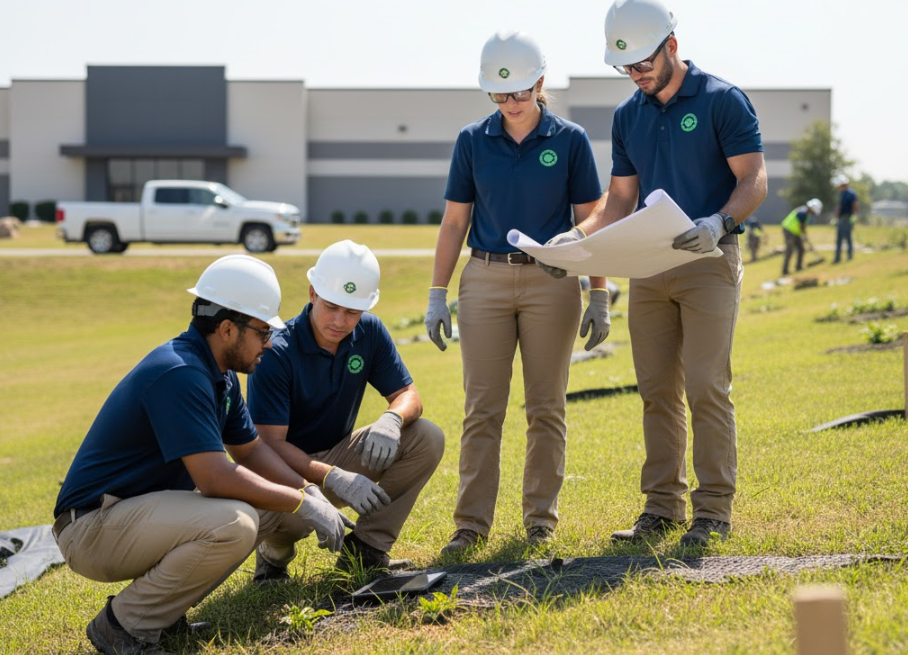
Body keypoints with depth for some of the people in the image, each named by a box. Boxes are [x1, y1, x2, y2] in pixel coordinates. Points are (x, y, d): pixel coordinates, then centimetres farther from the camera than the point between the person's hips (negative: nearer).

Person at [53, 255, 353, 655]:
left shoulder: (219, 374, 9)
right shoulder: (179, 374, -24)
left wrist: (310, 494, 4)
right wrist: (302, 503, -19)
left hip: (147, 509, 10)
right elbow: (215, 478, -29)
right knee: (233, 523, -32)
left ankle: (160, 606, 9)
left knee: (275, 506, 8)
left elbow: (250, 449, 20)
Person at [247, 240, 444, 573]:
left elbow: (408, 394, -1)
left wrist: (391, 419, -28)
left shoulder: (369, 332, -5)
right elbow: (271, 443, -26)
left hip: (337, 455, 6)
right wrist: (334, 478, -40)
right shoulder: (276, 353, -22)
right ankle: (273, 551, 0)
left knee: (428, 438, -13)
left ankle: (366, 546, -5)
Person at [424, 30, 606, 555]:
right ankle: (473, 521, 4)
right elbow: (454, 222, 8)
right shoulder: (473, 141, 5)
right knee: (483, 408, 0)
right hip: (485, 280, 1)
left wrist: (600, 298, -1)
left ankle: (541, 518, 12)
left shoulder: (570, 141, 1)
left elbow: (591, 223, 3)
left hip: (552, 282, -1)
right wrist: (437, 295, 3)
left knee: (547, 408, 3)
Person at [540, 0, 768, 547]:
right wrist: (579, 236, -1)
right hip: (648, 268, 6)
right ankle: (663, 507, 13)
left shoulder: (723, 101, -5)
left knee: (707, 389, -7)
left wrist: (718, 223, -28)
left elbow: (754, 181, -9)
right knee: (658, 393, 6)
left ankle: (714, 509, -1)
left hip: (709, 263, -5)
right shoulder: (628, 117, 12)